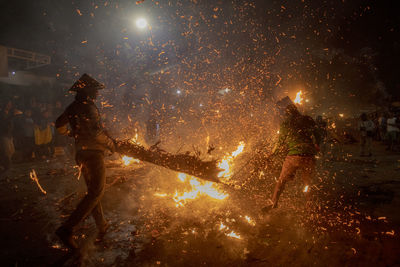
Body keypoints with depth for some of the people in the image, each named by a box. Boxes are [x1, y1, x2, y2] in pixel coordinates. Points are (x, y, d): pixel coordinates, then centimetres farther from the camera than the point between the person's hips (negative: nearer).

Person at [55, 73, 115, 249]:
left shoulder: (71, 108, 10)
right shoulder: (89, 108, -15)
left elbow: (59, 126, 22)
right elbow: (96, 132, -23)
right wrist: (110, 143, -8)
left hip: (81, 153, 9)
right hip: (93, 153, -9)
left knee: (92, 190, 15)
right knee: (96, 192, -5)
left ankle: (101, 226, 25)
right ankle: (67, 229, -10)